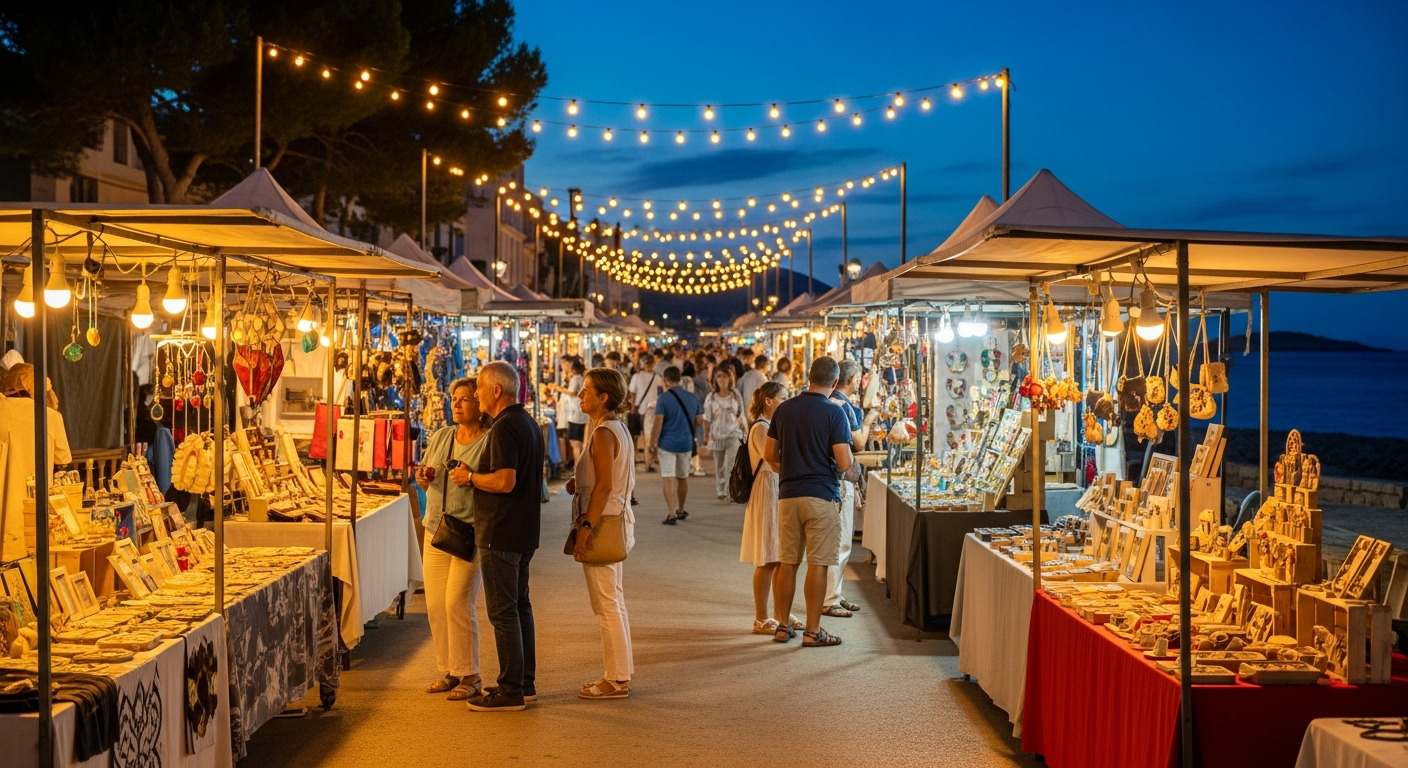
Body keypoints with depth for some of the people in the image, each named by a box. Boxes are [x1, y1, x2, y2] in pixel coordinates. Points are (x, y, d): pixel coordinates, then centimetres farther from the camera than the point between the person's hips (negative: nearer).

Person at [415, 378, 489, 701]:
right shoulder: (441, 436, 13)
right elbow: (424, 479, 19)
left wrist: (473, 478, -24)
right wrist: (424, 477, -3)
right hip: (436, 529, 7)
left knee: (457, 603, -9)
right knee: (435, 604, 7)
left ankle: (469, 675, 3)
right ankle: (448, 671, 20)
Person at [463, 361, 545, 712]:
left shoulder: (505, 428, -18)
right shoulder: (529, 423, 14)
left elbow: (504, 481, -27)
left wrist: (470, 477, -11)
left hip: (501, 534, -10)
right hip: (525, 531, 10)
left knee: (503, 611, -4)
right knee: (520, 605, 16)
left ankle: (510, 691, 0)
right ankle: (525, 682, 22)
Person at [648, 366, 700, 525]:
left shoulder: (664, 398, -11)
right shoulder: (692, 398, 4)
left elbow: (658, 424, -16)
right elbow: (698, 420, 12)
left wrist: (653, 445, -11)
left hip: (667, 443, -5)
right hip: (686, 443, 5)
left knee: (669, 479, -3)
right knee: (683, 477, 18)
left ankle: (672, 514, -12)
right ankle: (681, 511, 33)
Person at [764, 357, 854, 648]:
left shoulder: (784, 409, 5)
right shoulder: (834, 413, -10)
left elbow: (770, 454, 10)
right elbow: (844, 463, -15)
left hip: (788, 494, 5)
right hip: (821, 495, -5)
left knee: (787, 563, 11)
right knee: (818, 564, 1)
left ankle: (782, 626, 18)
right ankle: (813, 631, 5)